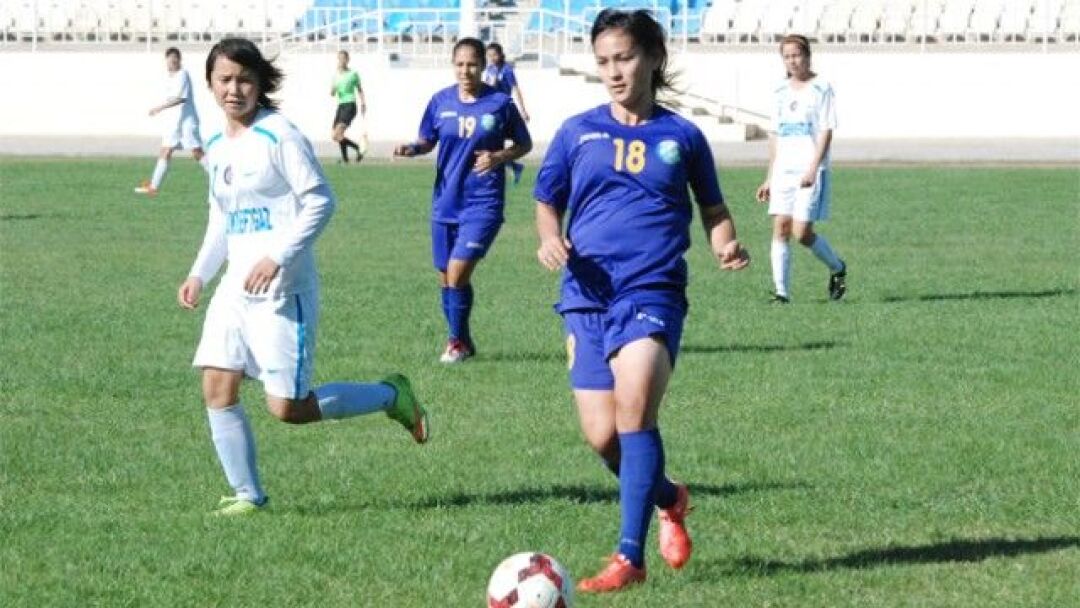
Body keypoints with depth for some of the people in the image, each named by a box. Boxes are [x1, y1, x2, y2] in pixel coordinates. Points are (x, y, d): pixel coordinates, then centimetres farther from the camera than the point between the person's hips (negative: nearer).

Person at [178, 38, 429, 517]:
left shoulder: (279, 136, -10)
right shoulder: (217, 147, 13)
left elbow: (320, 202, -14)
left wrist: (277, 257, -22)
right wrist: (199, 274, 13)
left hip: (281, 290, -7)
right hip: (235, 288, 7)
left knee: (288, 407, -7)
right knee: (217, 389, -2)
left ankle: (390, 396, 13)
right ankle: (247, 495, 10)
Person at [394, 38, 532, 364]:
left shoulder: (500, 103, -6)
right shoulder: (441, 101, 1)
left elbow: (524, 144, 4)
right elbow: (428, 141, 12)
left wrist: (499, 157, -14)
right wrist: (412, 148, -9)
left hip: (483, 202, -4)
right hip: (445, 202, 4)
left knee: (458, 271, -15)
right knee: (446, 277, 9)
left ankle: (458, 342, 4)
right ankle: (463, 342, 27)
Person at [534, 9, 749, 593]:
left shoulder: (682, 136, 8)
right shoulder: (577, 132, 10)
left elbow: (713, 208, 17)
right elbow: (547, 204, 16)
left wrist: (726, 245, -4)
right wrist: (550, 238, -6)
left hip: (654, 292, -2)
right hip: (588, 295, 2)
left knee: (634, 404, -24)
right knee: (601, 436, -4)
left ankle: (629, 557, -21)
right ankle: (670, 499, 30)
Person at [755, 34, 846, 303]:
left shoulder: (821, 89, -3)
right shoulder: (782, 91, 15)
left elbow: (826, 132, -8)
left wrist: (813, 169, -18)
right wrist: (769, 178, 17)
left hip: (810, 171, -6)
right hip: (784, 170, 6)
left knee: (802, 232, -10)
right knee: (780, 227, -4)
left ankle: (837, 268, 16)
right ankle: (781, 291, -3)